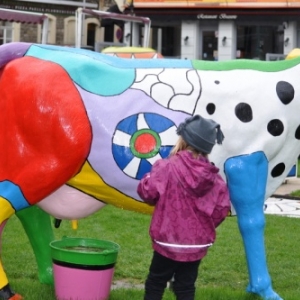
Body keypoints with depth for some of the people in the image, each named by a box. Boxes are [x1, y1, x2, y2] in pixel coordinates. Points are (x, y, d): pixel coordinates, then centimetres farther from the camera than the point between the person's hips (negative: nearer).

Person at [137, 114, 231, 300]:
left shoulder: (169, 167, -17)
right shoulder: (213, 176, -3)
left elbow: (147, 192, -13)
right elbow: (222, 207, 0)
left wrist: (155, 172, 7)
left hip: (168, 240, -4)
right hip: (198, 243, 4)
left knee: (155, 284, 10)